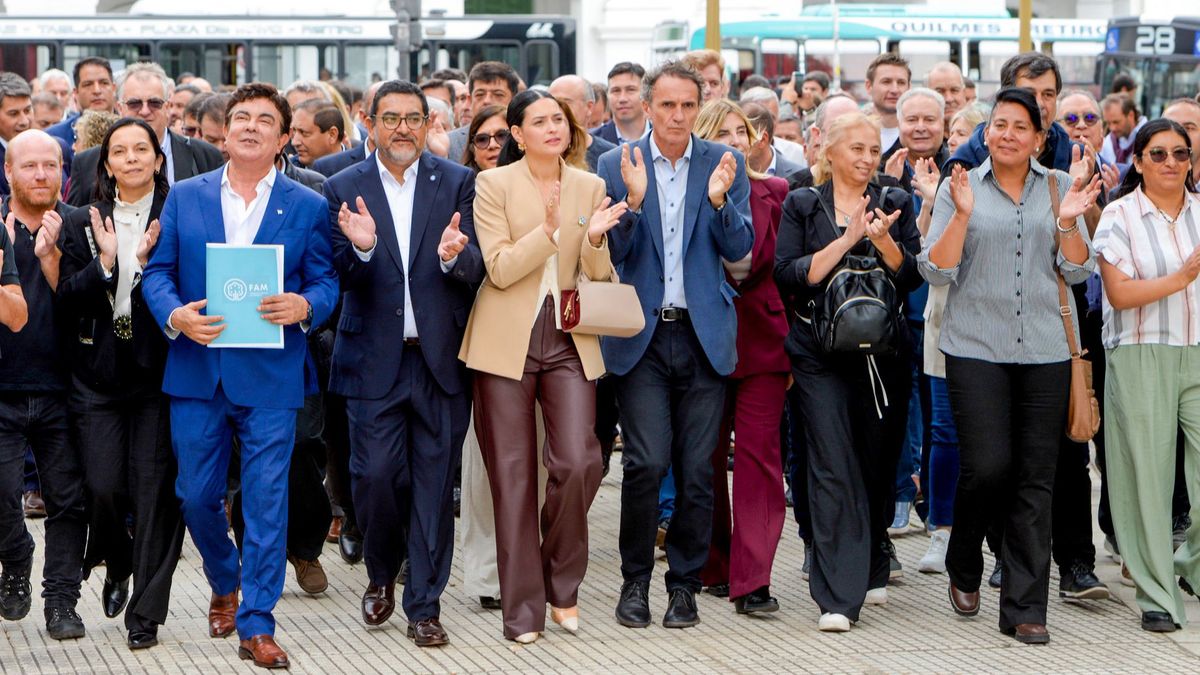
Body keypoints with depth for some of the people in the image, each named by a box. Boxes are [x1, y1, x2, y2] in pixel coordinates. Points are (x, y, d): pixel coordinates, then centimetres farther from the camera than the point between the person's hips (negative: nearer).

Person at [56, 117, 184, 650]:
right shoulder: (83, 224, 10)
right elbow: (67, 297, 1)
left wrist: (149, 263, -18)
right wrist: (104, 264, -14)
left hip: (157, 371, -2)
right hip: (97, 375, 2)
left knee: (154, 489, -4)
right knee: (102, 486, -4)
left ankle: (146, 612, 4)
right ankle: (118, 564, 29)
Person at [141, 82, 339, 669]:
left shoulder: (308, 206, 5)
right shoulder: (184, 197, 8)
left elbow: (326, 282, 4)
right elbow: (156, 272, 6)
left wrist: (305, 305, -18)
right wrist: (174, 314, -14)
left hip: (271, 377, -2)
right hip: (196, 372, 2)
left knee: (267, 501, -3)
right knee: (196, 495, 9)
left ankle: (257, 625, 5)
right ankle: (225, 586, 37)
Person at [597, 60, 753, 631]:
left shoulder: (724, 164, 5)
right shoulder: (617, 165, 2)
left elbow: (741, 249, 0)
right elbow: (611, 254, -2)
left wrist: (719, 200, -18)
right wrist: (633, 202, -19)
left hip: (704, 333, 1)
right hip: (641, 333, -1)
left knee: (697, 469, 2)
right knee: (646, 462, -10)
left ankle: (684, 583, 16)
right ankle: (635, 580, 8)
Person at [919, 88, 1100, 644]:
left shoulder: (1060, 187, 9)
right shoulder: (960, 188, 4)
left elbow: (1078, 271, 7)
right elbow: (936, 271, -3)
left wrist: (1067, 222, -10)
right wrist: (962, 214, -16)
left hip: (1044, 350, 2)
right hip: (976, 348, -2)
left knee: (1036, 478, 2)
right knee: (987, 466, -11)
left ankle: (1024, 608, 9)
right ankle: (964, 567, 18)